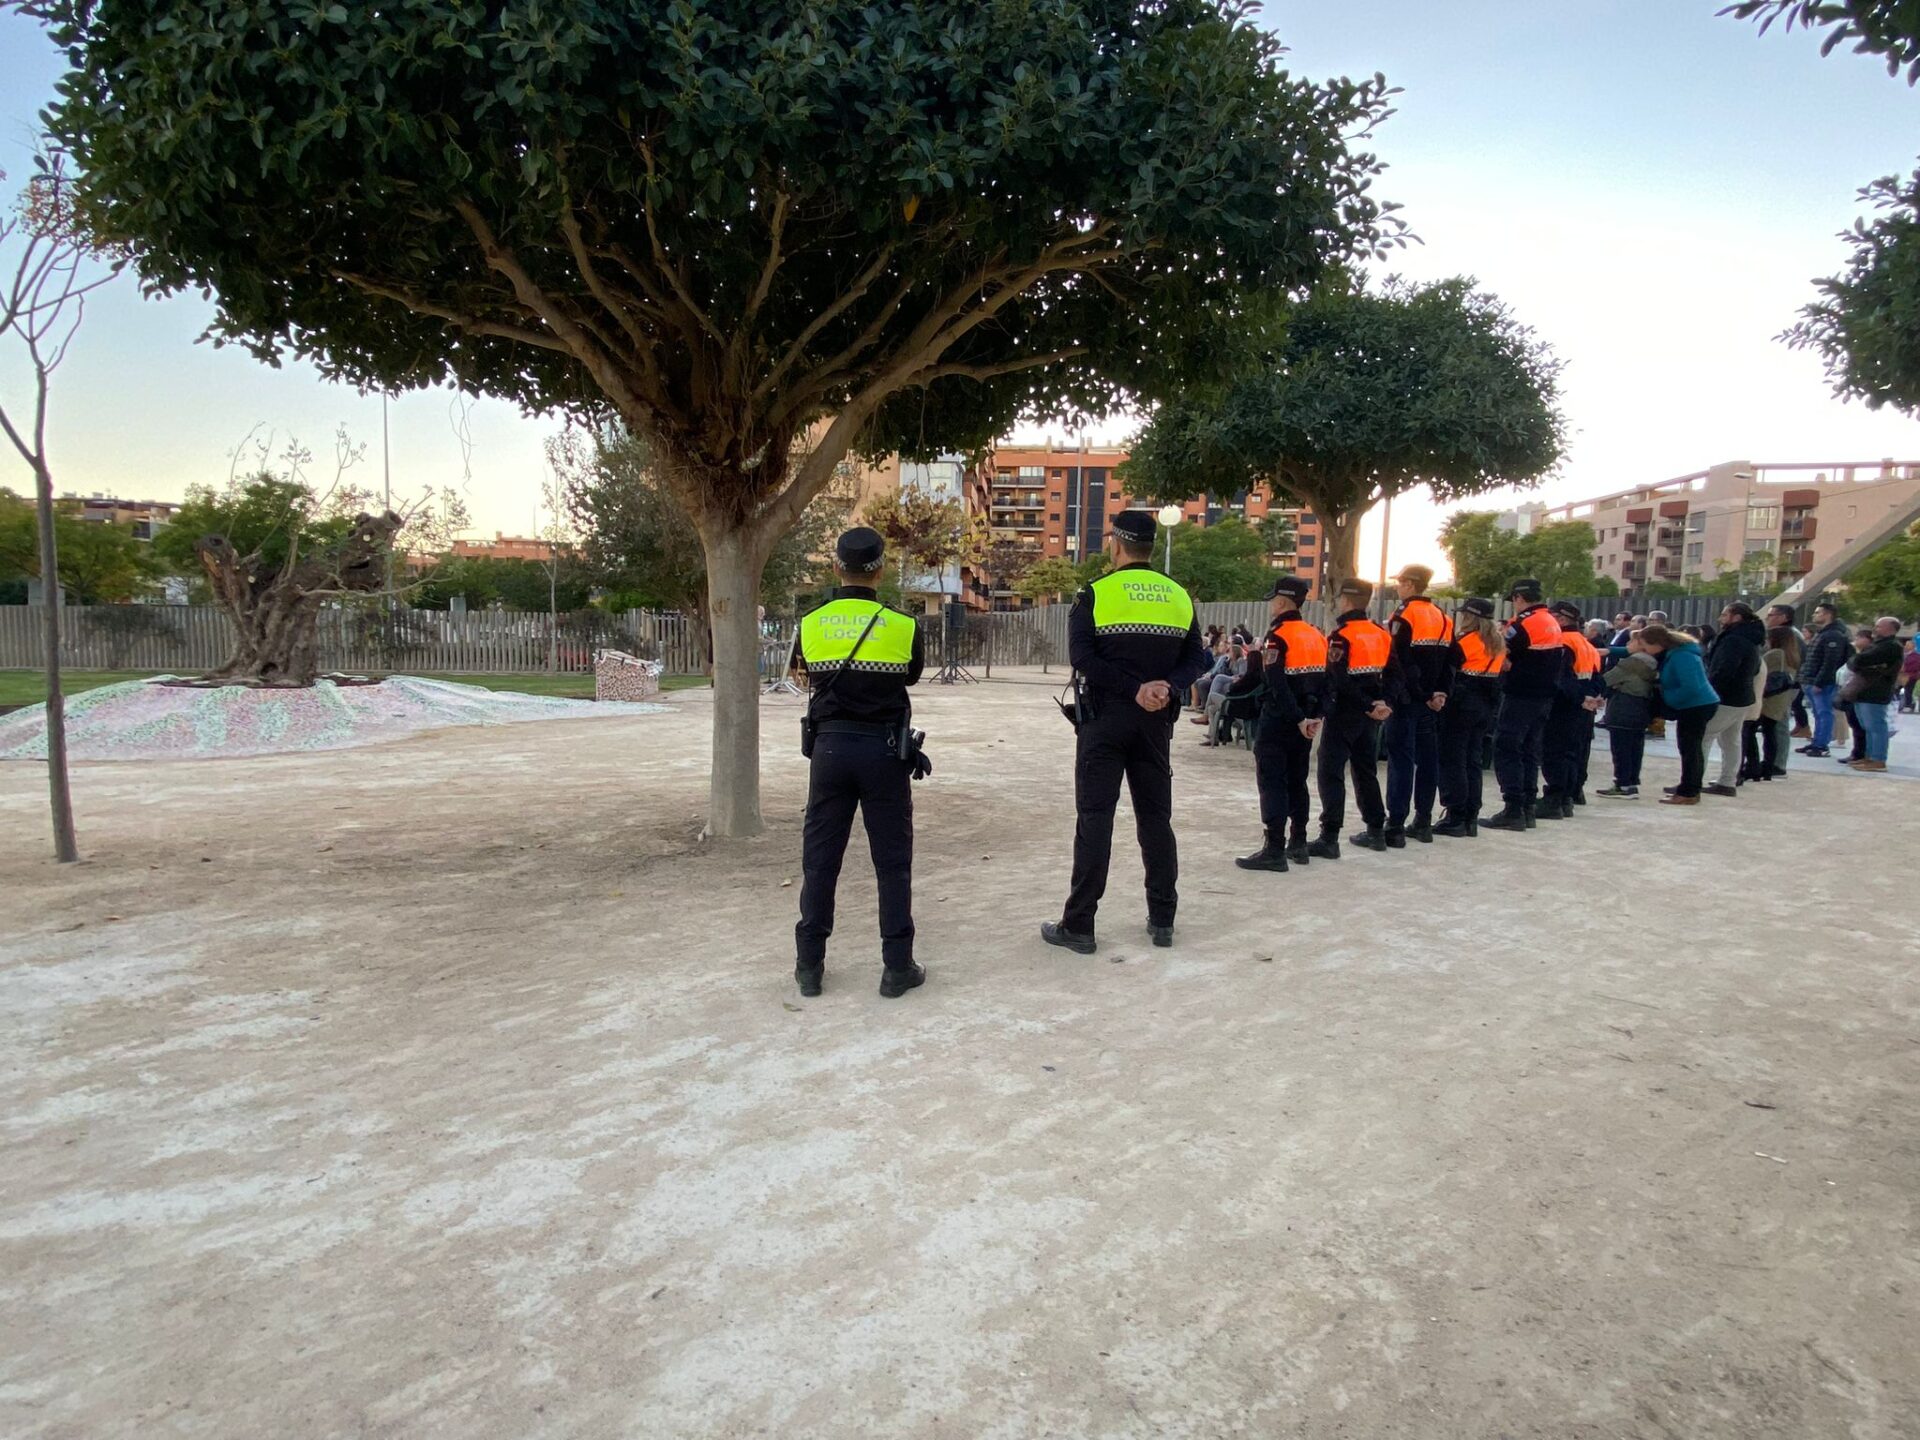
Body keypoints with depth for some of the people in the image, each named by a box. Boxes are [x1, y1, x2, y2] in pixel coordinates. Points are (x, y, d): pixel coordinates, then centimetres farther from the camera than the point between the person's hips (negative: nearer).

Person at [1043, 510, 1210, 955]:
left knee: (1094, 818, -2)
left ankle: (1078, 925, 0)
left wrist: (1134, 690, -16)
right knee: (1155, 817, 12)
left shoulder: (1097, 593, -6)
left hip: (1105, 719, -4)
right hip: (1156, 721, 4)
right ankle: (1162, 920, 19)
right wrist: (1166, 686, -10)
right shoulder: (1178, 596, 8)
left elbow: (1083, 657, -16)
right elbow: (1196, 658, 4)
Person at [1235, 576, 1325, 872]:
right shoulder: (1317, 636, 10)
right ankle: (1298, 844, 22)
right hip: (1303, 720, 8)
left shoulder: (1278, 636, -14)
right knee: (1297, 781, 16)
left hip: (1279, 721, -8)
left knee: (1272, 783, -5)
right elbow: (1325, 680, 10)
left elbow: (1278, 685, -21)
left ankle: (1275, 850, -8)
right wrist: (1314, 716, 9)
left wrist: (1298, 718, -16)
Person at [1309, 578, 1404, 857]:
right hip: (1369, 717, 7)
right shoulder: (1382, 635, 8)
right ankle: (1376, 831, 27)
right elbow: (1393, 673, 5)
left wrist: (1368, 705, -16)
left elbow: (1341, 680, -22)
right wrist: (1386, 702, -4)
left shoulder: (1342, 635, -14)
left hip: (1343, 714, -7)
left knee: (1331, 773, -5)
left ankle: (1329, 837, -11)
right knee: (1366, 771, 19)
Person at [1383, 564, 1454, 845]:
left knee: (1401, 759, -6)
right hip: (1430, 701, 7)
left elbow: (1401, 662, -19)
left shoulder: (1404, 616, -11)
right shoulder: (1442, 618, 12)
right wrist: (1440, 693, 5)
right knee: (1427, 758, 11)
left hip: (1407, 699, -7)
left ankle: (1396, 827, -7)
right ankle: (1423, 823, 18)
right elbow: (1449, 661, 11)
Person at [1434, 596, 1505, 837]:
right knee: (1472, 760, 13)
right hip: (1485, 707, 8)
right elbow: (1499, 671, 13)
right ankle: (1471, 818, 15)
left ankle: (1455, 817, -3)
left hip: (1461, 705, -8)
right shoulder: (1497, 643, 11)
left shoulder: (1467, 641, -14)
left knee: (1453, 761, -2)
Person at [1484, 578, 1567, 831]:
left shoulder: (1524, 623, -14)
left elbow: (1503, 658, -16)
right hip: (1544, 697, 9)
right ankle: (1528, 808, 16)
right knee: (1529, 752, 13)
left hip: (1520, 696, -9)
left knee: (1506, 751, -5)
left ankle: (1513, 810, -8)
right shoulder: (1552, 623, 14)